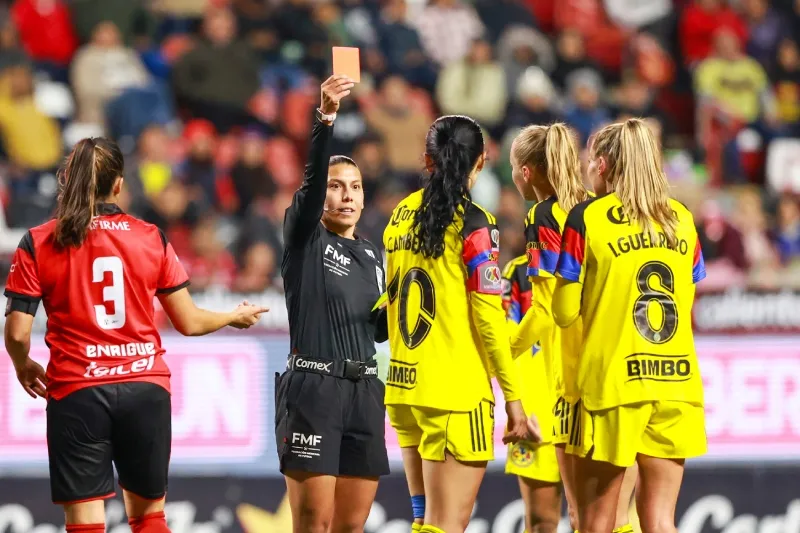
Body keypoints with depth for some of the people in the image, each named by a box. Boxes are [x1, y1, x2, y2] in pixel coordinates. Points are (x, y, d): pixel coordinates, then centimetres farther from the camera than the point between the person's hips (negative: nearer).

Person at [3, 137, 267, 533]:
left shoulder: (37, 244, -3)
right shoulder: (151, 238, 1)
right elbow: (189, 322, 5)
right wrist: (235, 317, 25)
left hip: (76, 393, -2)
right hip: (145, 388, 2)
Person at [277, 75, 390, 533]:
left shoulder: (372, 254, 17)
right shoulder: (305, 238, 0)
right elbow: (312, 178, -18)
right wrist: (325, 119, -33)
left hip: (364, 391, 6)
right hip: (312, 388, -6)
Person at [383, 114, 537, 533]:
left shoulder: (400, 217, 10)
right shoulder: (473, 224, -10)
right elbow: (489, 319, -13)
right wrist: (513, 398, -9)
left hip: (404, 388, 7)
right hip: (456, 395, -7)